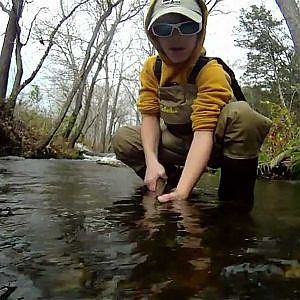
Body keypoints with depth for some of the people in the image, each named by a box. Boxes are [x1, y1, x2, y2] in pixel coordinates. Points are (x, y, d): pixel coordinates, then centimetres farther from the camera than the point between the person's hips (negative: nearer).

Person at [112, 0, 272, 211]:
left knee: (242, 115, -36)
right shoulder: (152, 68, -7)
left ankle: (235, 198, -23)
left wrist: (183, 190, -45)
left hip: (214, 143, -4)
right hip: (179, 143, 5)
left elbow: (204, 130, -34)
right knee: (123, 139, -11)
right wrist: (152, 161, -27)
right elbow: (150, 116, -9)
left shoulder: (211, 71, -25)